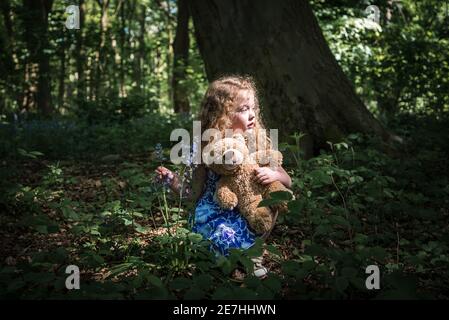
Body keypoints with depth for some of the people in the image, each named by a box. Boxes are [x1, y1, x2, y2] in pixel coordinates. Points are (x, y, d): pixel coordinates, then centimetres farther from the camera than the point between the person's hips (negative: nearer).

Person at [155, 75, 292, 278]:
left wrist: (274, 175, -18)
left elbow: (287, 181, 4)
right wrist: (172, 180, -16)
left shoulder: (260, 144, -2)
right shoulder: (206, 150, -8)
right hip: (216, 216, -3)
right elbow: (194, 194, 0)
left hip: (250, 216, 3)